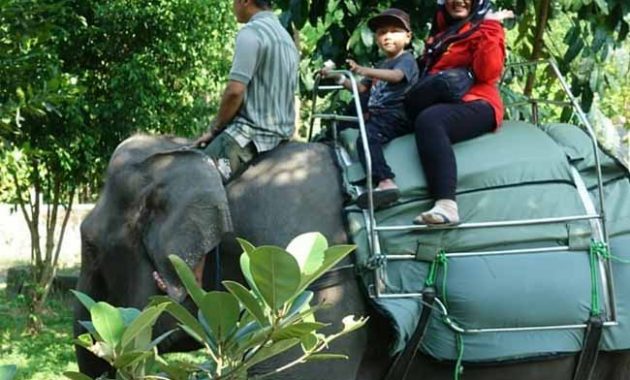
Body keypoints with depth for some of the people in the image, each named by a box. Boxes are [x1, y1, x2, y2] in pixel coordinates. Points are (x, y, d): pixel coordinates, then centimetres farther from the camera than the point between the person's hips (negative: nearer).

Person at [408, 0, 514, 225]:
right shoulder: (441, 31, 25)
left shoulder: (485, 28, 3)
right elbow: (426, 72, 35)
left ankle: (446, 205, -55)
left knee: (428, 120, -39)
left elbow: (487, 73, -14)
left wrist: (490, 29, -15)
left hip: (475, 106, -10)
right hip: (442, 104, 10)